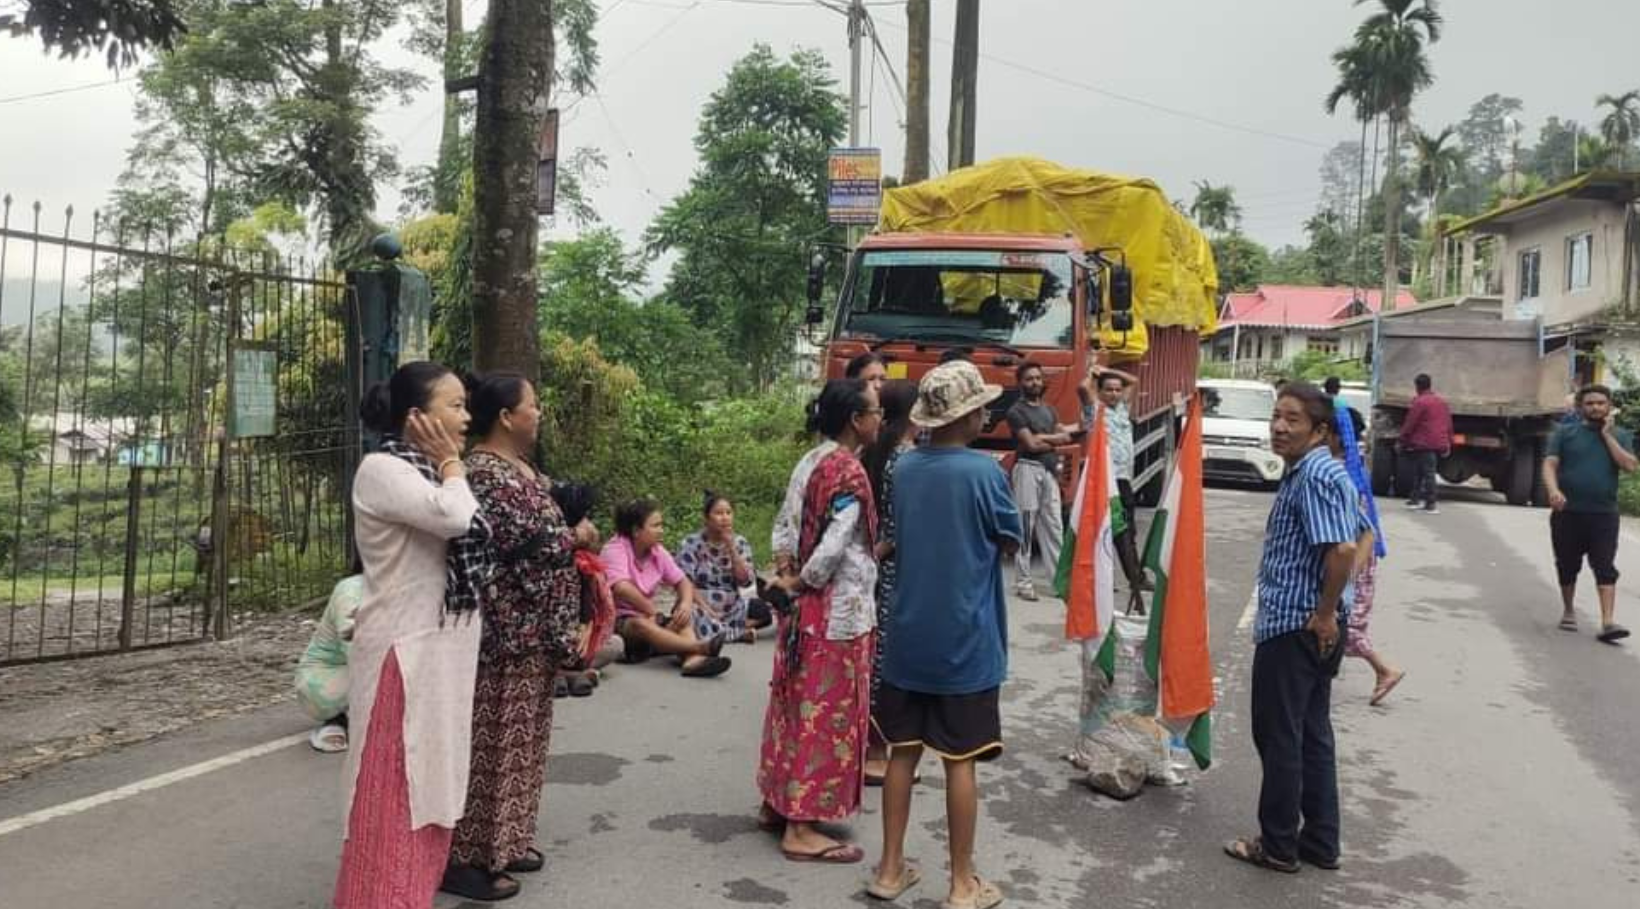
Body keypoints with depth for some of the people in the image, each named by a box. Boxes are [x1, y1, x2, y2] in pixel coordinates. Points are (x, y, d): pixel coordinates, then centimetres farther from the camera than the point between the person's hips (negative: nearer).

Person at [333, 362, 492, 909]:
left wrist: (448, 467, 7)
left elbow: (474, 534, 10)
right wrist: (451, 464, -12)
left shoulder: (428, 474, 14)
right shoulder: (382, 470, -13)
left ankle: (407, 901, 29)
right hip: (404, 653, -9)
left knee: (426, 784, 16)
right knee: (393, 790, -1)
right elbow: (456, 518, -27)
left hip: (441, 653, 9)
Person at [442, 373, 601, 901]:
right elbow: (528, 547, -23)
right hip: (505, 633, -10)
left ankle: (504, 841, 28)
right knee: (490, 742, -1)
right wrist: (578, 537, -7)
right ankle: (464, 856, 10)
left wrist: (576, 536, 1)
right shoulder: (485, 475, -18)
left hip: (532, 631, 10)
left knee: (519, 739, 17)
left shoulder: (521, 468, 13)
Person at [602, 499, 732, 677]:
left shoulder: (658, 552, 7)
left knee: (685, 617, -16)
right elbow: (621, 588, -31)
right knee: (641, 625, -37)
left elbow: (682, 581, 11)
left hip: (646, 616, 7)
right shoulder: (615, 549, -15)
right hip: (618, 619, -7)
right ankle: (698, 646, -49)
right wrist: (652, 611, -21)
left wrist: (686, 604, -13)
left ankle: (692, 659, -45)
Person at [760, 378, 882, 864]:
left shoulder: (823, 466, 8)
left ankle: (779, 803, 29)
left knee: (802, 708, 17)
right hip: (838, 613, -9)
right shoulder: (851, 474, -19)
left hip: (816, 609, 9)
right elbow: (831, 550, -22)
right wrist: (798, 583, -7)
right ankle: (802, 829, 8)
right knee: (825, 715, -1)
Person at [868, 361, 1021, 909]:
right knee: (960, 761, 4)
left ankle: (890, 869, 22)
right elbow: (1012, 542, -1)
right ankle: (963, 886, 14)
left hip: (908, 636, 5)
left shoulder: (904, 468, 3)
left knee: (902, 752, 12)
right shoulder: (983, 471, -14)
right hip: (964, 641, -5)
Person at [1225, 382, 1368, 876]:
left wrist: (1324, 614, -19)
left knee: (1279, 737, 2)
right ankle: (1320, 843, 25)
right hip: (1314, 627, 10)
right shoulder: (1326, 472, 13)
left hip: (1293, 626, -10)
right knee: (1313, 734, 16)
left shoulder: (1313, 476, -19)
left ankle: (1278, 845, 14)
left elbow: (1343, 549, -30)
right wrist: (1328, 613, 18)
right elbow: (1360, 534, 23)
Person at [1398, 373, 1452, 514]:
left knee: (1427, 473, -4)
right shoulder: (1442, 401, 13)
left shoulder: (1419, 402, -10)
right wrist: (1448, 444, 21)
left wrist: (1402, 441, 0)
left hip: (1424, 444, -7)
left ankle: (1430, 504, -2)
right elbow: (1449, 424, 16)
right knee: (1421, 471, 16)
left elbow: (1409, 424, -9)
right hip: (1440, 444, 7)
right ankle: (1416, 498, 20)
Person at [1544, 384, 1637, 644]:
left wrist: (1607, 434, -7)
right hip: (1568, 512, 0)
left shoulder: (1620, 435, 10)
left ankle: (1608, 623, -12)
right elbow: (1550, 464, -4)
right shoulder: (1564, 433, 6)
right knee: (1567, 565, 10)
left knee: (1605, 568, -8)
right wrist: (1553, 490, -23)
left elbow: (1629, 465, -6)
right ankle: (1568, 610, 29)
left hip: (1604, 514, 0)